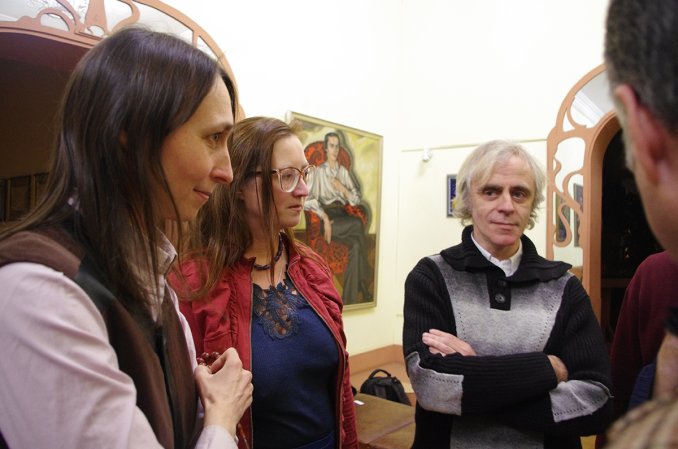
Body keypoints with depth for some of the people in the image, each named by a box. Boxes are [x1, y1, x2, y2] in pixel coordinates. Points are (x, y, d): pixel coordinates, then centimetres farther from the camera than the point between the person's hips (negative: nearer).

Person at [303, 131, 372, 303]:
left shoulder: (344, 171, 17)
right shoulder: (319, 171, 2)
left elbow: (357, 199, 12)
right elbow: (310, 200, -9)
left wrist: (342, 188, -6)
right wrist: (325, 218, -21)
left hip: (343, 214, 4)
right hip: (328, 215, -4)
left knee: (355, 245, -25)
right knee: (358, 224, -29)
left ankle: (350, 297, -19)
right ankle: (363, 288, -19)